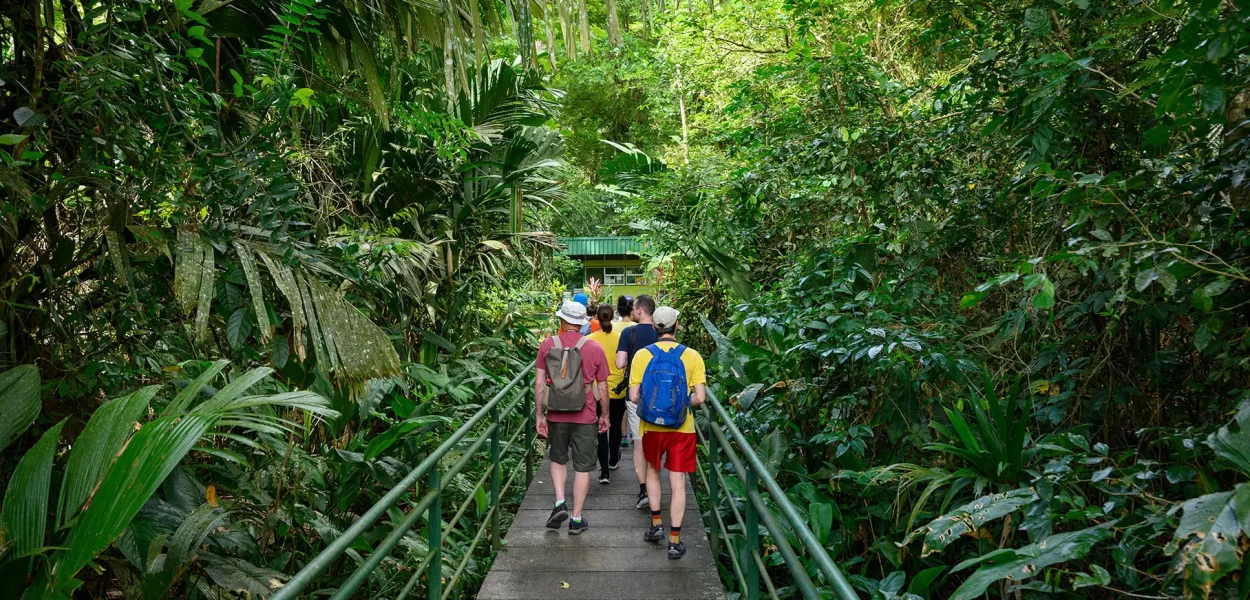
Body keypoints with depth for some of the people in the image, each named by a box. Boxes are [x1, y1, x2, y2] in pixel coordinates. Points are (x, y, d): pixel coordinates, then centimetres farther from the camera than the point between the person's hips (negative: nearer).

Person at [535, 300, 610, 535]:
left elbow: (539, 383, -4)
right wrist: (605, 415, 13)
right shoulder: (594, 348, -6)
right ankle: (576, 519, 14)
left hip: (556, 416, 1)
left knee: (558, 459, 24)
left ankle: (560, 503, 9)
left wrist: (539, 415, 4)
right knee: (582, 468, 9)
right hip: (585, 418, -1)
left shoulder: (547, 345, -4)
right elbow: (602, 387, 0)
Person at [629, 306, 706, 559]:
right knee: (678, 482, 6)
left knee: (652, 471, 25)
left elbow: (634, 396, -8)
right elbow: (699, 397, -12)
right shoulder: (691, 356, -9)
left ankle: (656, 524, 28)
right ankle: (675, 540, 9)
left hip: (652, 426, 1)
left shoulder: (642, 355, -7)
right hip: (682, 427, -1)